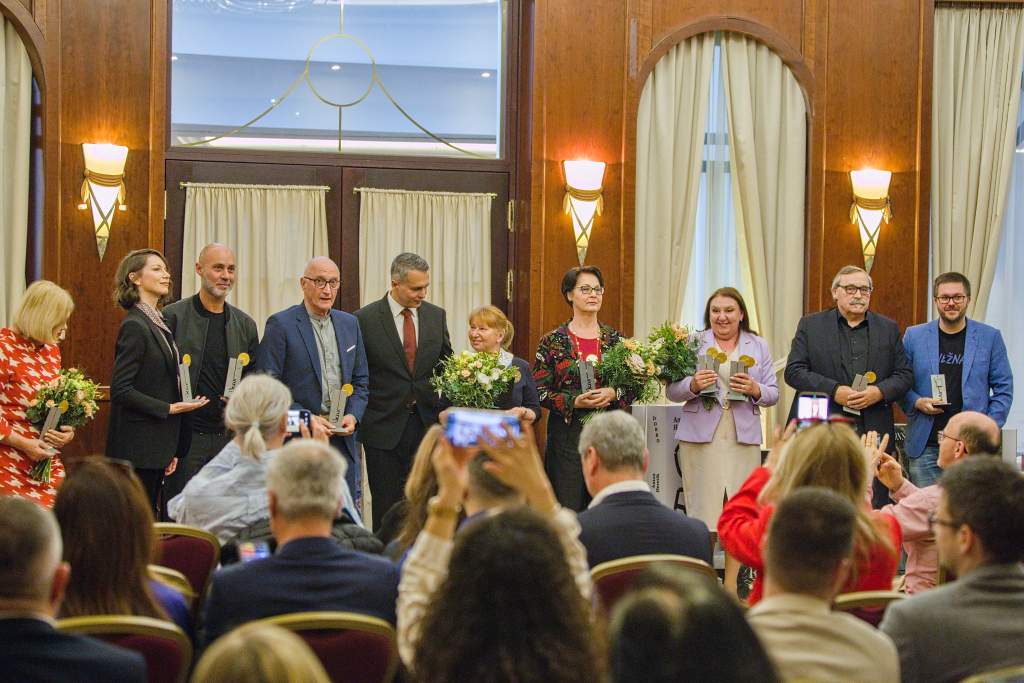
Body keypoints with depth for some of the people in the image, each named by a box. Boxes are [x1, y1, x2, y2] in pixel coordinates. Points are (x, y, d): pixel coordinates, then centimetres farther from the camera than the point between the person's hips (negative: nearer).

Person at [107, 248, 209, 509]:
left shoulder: (159, 324, 15)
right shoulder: (134, 326, -12)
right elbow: (120, 390, -17)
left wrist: (172, 450, 15)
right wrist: (170, 408, -16)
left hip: (157, 446, 9)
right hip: (138, 447, -9)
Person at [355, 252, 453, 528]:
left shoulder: (436, 315, 7)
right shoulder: (365, 319, -5)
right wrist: (360, 418, -3)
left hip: (427, 423, 3)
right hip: (385, 426, -3)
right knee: (387, 507, 2)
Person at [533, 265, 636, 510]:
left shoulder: (615, 339, 8)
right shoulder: (553, 341, 1)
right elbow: (539, 391, -2)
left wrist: (613, 394, -11)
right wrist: (575, 401, -15)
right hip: (567, 433, -2)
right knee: (568, 505, -4)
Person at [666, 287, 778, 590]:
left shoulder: (758, 346, 12)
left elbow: (773, 393, 10)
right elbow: (672, 391, 3)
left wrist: (755, 390, -10)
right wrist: (693, 386, -16)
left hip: (743, 437, 2)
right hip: (701, 435, -2)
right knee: (702, 510, -3)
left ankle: (731, 585, 10)